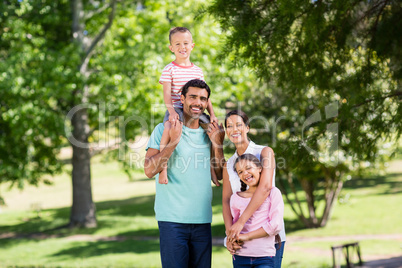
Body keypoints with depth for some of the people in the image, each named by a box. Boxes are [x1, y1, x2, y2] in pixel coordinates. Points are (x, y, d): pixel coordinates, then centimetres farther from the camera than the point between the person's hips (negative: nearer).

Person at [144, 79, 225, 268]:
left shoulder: (208, 133, 13)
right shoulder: (164, 130, -1)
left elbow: (219, 174, 12)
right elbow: (149, 170, -11)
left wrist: (217, 144, -1)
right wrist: (173, 142, -17)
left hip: (202, 219, 5)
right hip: (172, 218, -5)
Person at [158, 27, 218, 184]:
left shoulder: (198, 70, 14)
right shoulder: (169, 70, 0)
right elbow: (166, 94, -9)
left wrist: (212, 114, 4)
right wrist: (171, 111, -25)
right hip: (176, 109, -5)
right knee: (170, 127, -36)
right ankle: (163, 167, -30)